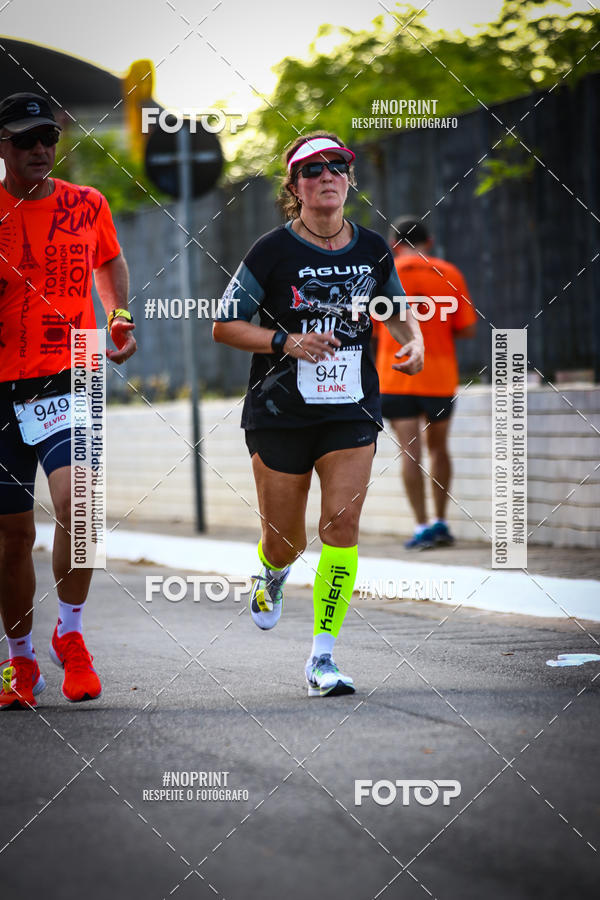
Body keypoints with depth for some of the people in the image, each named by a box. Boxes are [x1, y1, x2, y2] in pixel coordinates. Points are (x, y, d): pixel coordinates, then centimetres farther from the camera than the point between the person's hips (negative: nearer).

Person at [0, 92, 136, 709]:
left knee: (76, 496, -24)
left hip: (71, 377, 0)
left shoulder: (87, 205, 5)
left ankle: (70, 634, -3)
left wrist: (119, 318, 10)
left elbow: (110, 262, 25)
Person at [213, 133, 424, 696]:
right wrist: (286, 341, -18)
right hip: (280, 412, -2)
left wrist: (413, 340, -2)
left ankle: (322, 659, -6)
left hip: (352, 411, 2)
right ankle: (272, 576, 45)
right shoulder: (273, 252, -8)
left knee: (342, 526, -13)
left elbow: (398, 310, 19)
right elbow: (225, 326, -4)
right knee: (286, 543, 5)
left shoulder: (373, 250, 3)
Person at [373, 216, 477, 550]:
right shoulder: (450, 274, 2)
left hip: (396, 375, -1)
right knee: (439, 446, 16)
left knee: (410, 450, -4)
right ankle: (440, 522, 16)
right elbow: (468, 329, 0)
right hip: (441, 375, 2)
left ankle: (422, 527, -9)